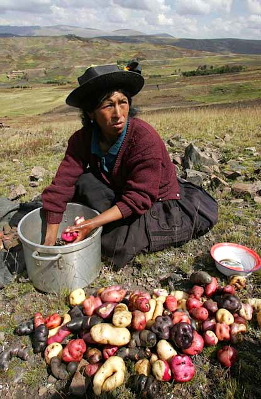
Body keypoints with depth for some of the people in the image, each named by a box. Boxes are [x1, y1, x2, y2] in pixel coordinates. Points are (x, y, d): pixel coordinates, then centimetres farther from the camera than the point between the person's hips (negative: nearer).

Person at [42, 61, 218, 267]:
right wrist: (50, 241, -23)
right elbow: (62, 185, -18)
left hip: (160, 205, -4)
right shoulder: (83, 139, -13)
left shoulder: (145, 138, -28)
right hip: (119, 195, 5)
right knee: (84, 182, -21)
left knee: (115, 243, -25)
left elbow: (138, 199, -28)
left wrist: (93, 223, -35)